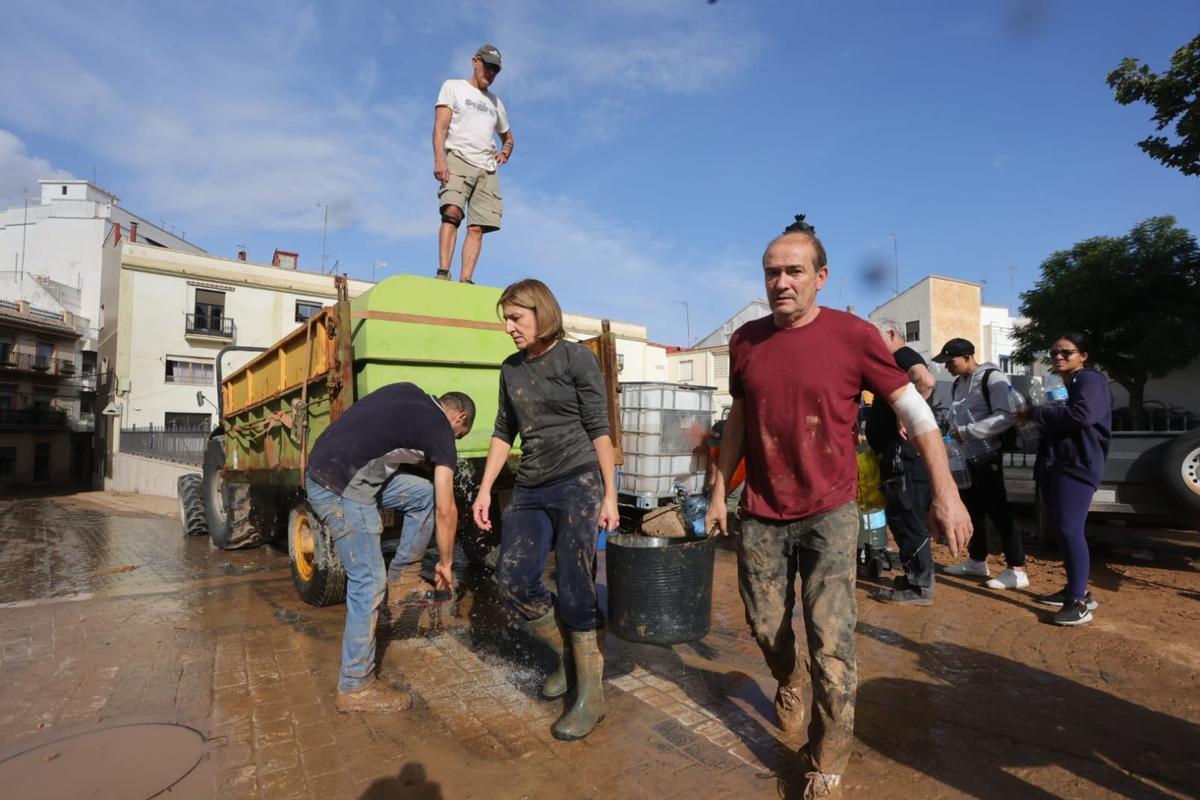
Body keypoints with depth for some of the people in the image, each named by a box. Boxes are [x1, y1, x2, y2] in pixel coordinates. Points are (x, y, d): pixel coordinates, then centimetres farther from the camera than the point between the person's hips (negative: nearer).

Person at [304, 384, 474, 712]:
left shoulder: (408, 391, 14)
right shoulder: (440, 430, -4)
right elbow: (445, 510, -2)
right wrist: (445, 563, 11)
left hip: (322, 469, 9)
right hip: (340, 488, -9)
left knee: (425, 493, 14)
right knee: (368, 584, -2)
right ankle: (354, 688, 11)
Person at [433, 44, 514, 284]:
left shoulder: (495, 102, 29)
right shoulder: (453, 87, 15)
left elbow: (508, 137, 39)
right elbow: (440, 126, 2)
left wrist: (505, 152, 14)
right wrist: (439, 160, -15)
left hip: (488, 168, 4)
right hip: (458, 159, -4)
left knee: (477, 227, -11)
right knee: (452, 212, -26)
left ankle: (465, 280, -17)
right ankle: (443, 272, -31)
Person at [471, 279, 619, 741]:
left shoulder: (576, 358, -4)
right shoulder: (511, 369, 12)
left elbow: (599, 429, -5)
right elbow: (503, 433, 16)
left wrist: (609, 494, -8)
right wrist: (484, 490, 11)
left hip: (577, 484, -6)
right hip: (530, 490, 6)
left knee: (573, 589, -5)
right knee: (512, 582, -2)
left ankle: (590, 694, 13)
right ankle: (568, 655, 23)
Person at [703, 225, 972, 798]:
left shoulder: (853, 335, -10)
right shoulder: (746, 341, 0)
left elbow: (913, 410, -7)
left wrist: (945, 492, -15)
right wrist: (719, 491, 10)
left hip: (830, 514, -3)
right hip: (762, 516, 3)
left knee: (831, 644, -1)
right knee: (766, 628, 16)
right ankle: (789, 682, 50)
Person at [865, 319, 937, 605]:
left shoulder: (904, 355, -9)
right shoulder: (896, 361, 22)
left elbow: (926, 381, -31)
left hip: (904, 453, -11)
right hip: (897, 453, 11)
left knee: (907, 517, -5)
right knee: (901, 517, 16)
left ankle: (919, 587, 4)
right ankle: (915, 577, 27)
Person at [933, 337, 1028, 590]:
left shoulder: (992, 377, -13)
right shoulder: (957, 384, 11)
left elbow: (1006, 416, -24)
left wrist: (966, 432, -24)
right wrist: (952, 437, 2)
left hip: (990, 459, -8)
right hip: (968, 459, 8)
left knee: (999, 512, -3)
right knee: (972, 510, 15)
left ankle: (1017, 570, 6)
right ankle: (977, 561, 28)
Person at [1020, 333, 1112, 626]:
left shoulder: (1091, 381, -5)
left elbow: (1081, 415, -22)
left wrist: (1035, 412, -13)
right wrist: (1035, 418, 5)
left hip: (1077, 465, -9)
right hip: (1053, 465, 9)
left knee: (1070, 530, -12)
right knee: (1061, 530, 12)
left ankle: (1079, 602, -9)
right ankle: (1075, 590, 21)